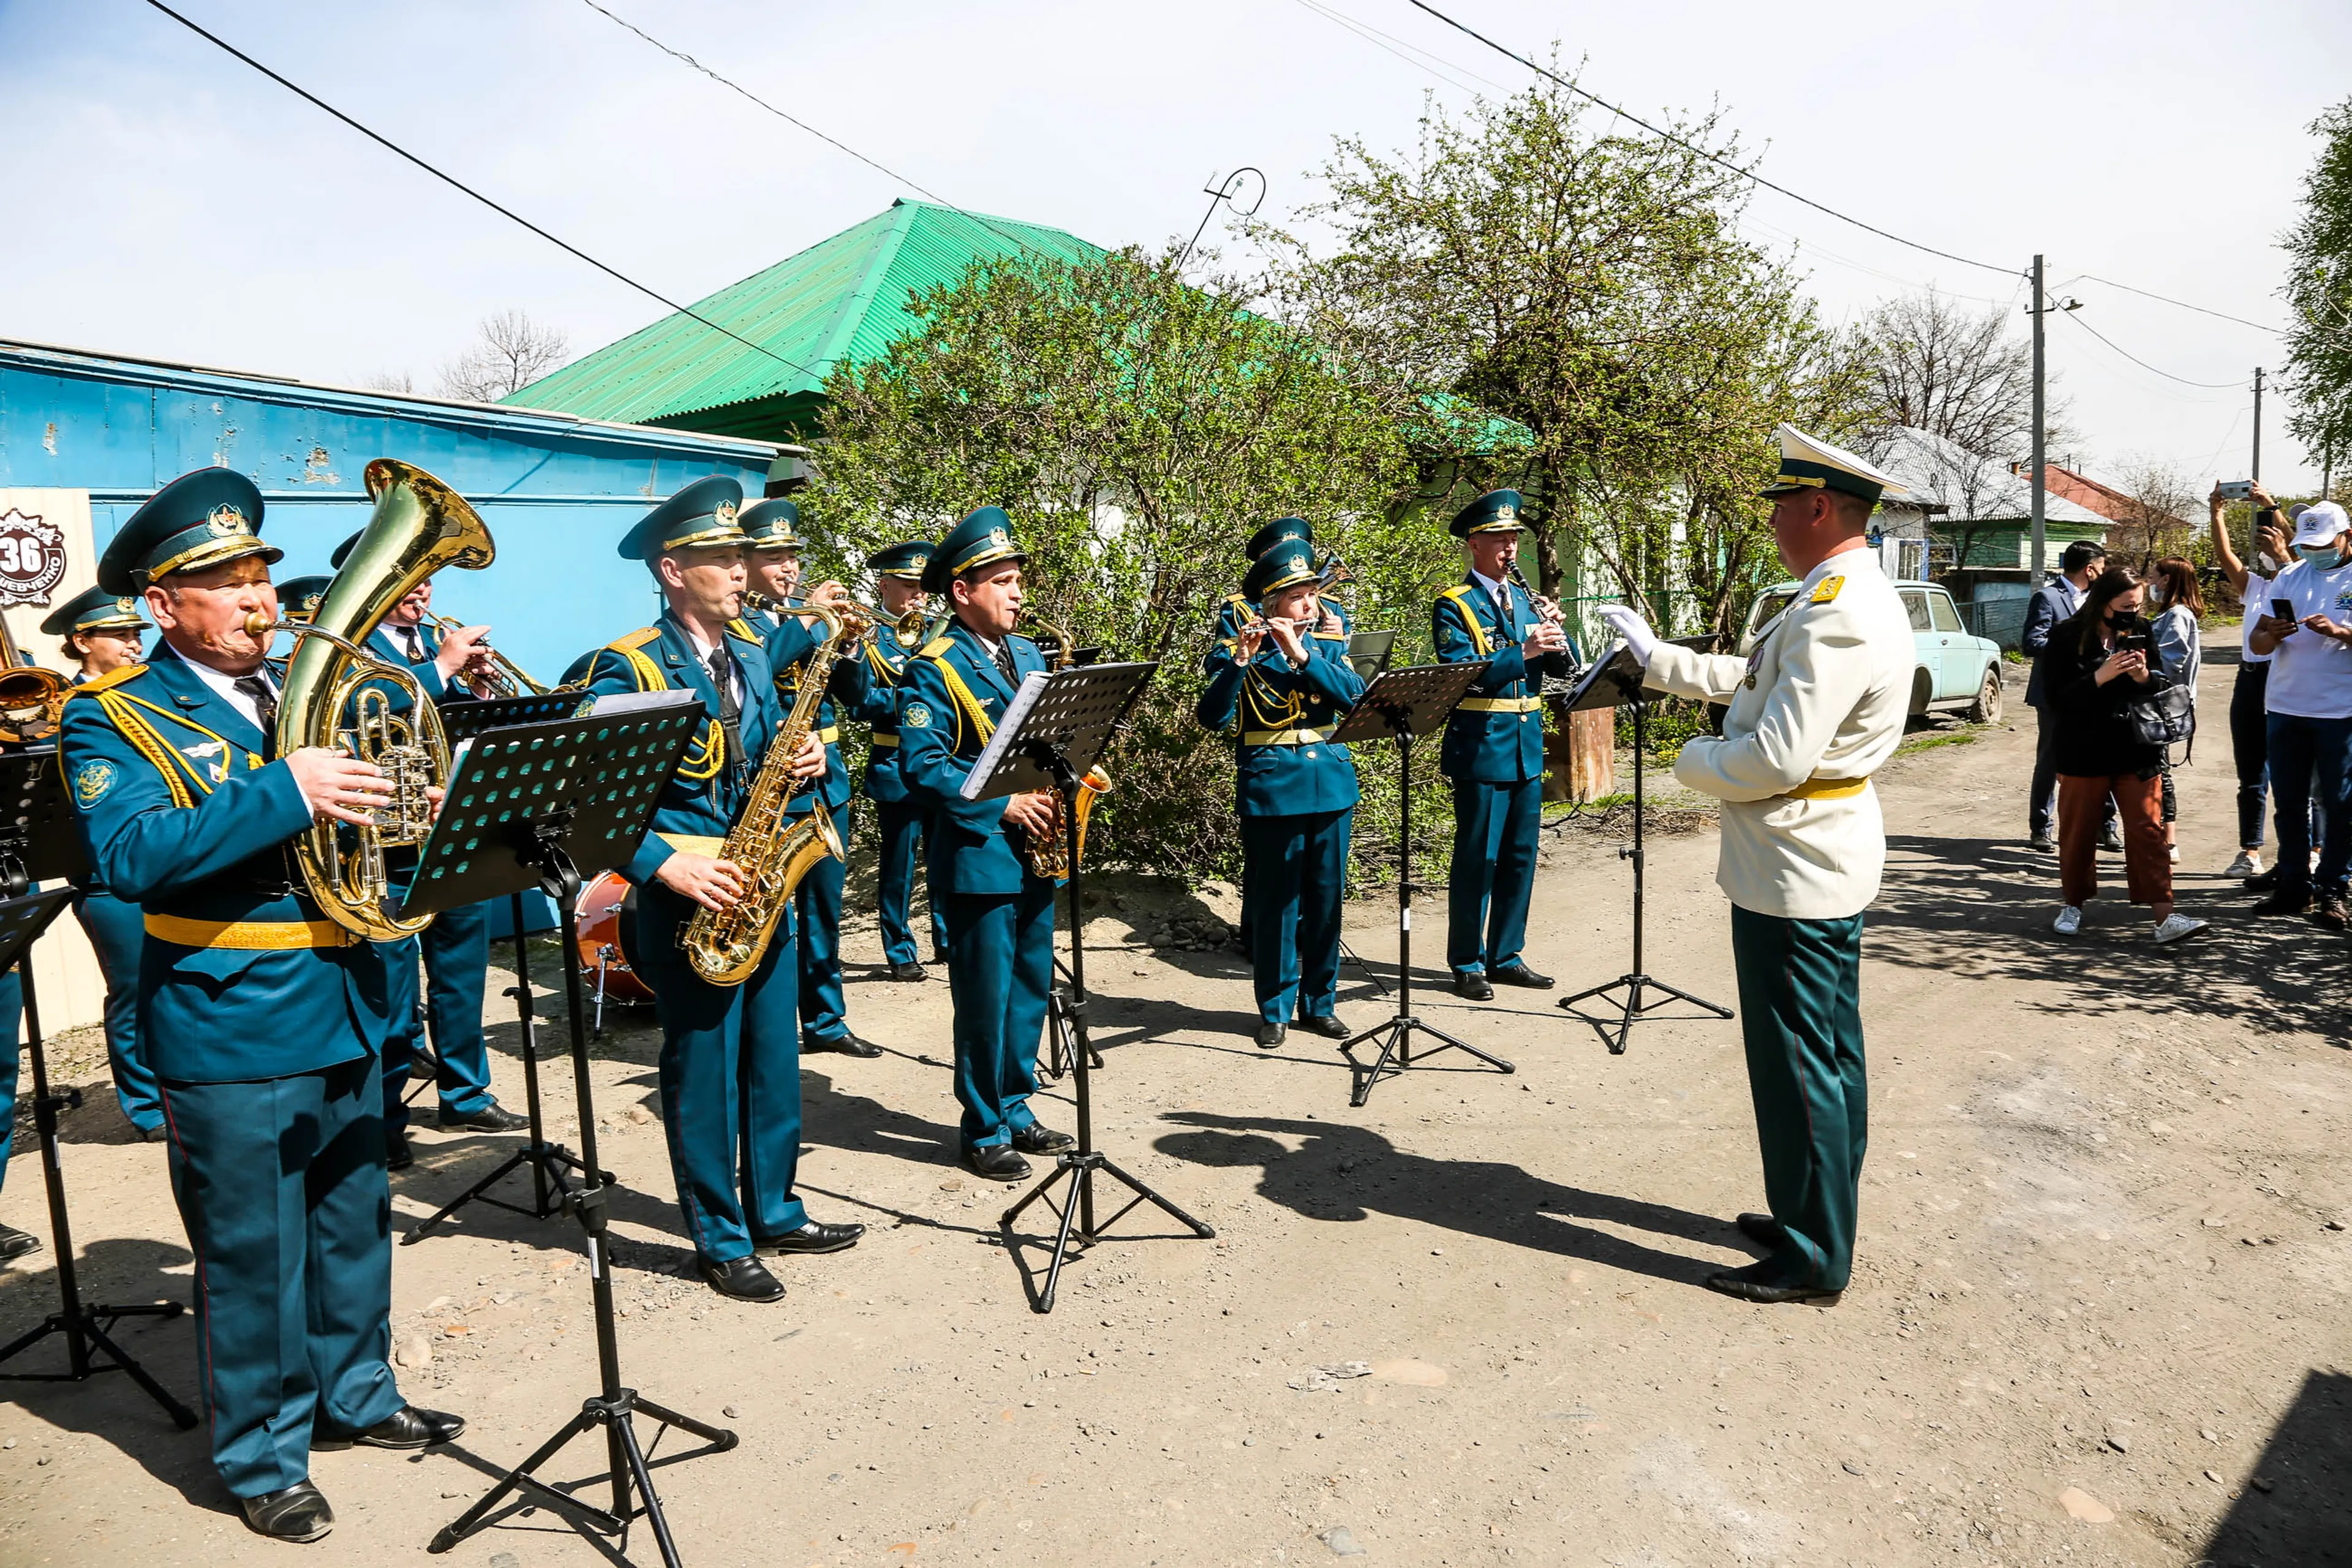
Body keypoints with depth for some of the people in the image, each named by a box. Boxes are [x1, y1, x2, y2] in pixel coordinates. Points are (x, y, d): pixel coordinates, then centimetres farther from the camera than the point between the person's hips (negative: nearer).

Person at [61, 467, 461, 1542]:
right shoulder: (113, 716, -7)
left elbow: (380, 793, 17)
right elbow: (126, 856, -23)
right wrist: (285, 793, -33)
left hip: (346, 1011, 6)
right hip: (229, 1038, -6)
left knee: (354, 1226, 19)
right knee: (251, 1256, 7)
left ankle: (353, 1392, 39)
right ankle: (263, 1456, 26)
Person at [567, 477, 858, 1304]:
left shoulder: (751, 656, 11)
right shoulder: (628, 670, -12)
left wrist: (804, 755, -2)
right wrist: (664, 865, -24)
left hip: (764, 890, 7)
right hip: (691, 901, -7)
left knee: (774, 1064, 15)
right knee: (703, 1075, 5)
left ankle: (775, 1213, 31)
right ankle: (721, 1242, 19)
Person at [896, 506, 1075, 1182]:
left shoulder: (1028, 655, 13)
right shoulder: (934, 668, -9)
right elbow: (922, 767, -16)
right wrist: (1002, 805, -19)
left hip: (1034, 850, 7)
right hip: (980, 855, -7)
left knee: (1031, 989, 15)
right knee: (985, 1000, 1)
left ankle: (1016, 1110, 30)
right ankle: (984, 1132, 15)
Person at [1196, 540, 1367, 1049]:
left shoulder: (1326, 647, 9)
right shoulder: (1238, 653, -2)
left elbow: (1354, 694, -9)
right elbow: (1211, 715, -16)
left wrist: (1301, 655, -19)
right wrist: (1240, 661, -29)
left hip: (1330, 782, 4)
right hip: (1272, 788, -4)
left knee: (1326, 899, 10)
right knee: (1276, 902, 2)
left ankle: (1320, 1002, 24)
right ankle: (1275, 1009, 15)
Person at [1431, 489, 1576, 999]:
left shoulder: (1526, 599, 14)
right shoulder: (1453, 605, -5)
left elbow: (1563, 666, 9)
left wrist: (1557, 642, -12)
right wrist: (1524, 651, -26)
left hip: (1527, 745, 7)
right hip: (1481, 744, -6)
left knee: (1520, 856, 11)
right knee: (1477, 858, -1)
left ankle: (1505, 957, 22)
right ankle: (1467, 964, 11)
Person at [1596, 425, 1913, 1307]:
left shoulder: (1838, 615, -24)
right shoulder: (1849, 596, 12)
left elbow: (1775, 760, -28)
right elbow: (1752, 680, 22)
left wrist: (1691, 761, -9)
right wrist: (1655, 658, 24)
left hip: (1794, 870, -11)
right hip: (1826, 859, 11)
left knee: (1797, 1066, 0)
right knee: (1830, 1054, 19)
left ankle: (1812, 1261, 13)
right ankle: (1819, 1223, 34)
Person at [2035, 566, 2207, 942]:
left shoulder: (2141, 633, 5)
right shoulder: (2068, 637, -6)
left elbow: (2167, 685, 10)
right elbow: (2056, 695, -11)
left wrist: (2145, 676, -12)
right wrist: (2102, 677, -22)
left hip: (2137, 753, 3)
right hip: (2084, 755, -2)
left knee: (2148, 831, -1)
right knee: (2078, 832, 9)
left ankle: (2164, 917, -3)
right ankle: (2073, 904, 25)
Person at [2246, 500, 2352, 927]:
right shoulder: (2290, 577, 11)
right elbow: (2256, 642, 7)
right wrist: (2272, 634, -14)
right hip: (2286, 707, 4)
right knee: (2289, 800, 8)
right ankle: (2294, 886, 16)